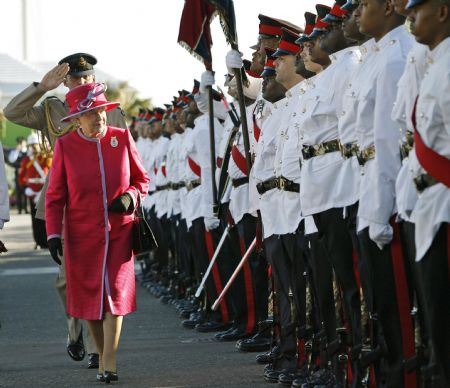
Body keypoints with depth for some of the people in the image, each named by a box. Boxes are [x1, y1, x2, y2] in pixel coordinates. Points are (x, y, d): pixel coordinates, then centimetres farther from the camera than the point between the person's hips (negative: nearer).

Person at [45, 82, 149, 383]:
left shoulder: (122, 138, 1)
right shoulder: (65, 146, -2)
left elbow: (142, 179, 11)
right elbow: (55, 196, 2)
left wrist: (130, 197, -10)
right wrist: (54, 233, -7)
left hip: (119, 231, 0)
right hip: (81, 234, 0)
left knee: (115, 291, -11)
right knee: (88, 295, 5)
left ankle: (108, 364, -11)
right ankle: (103, 356, 22)